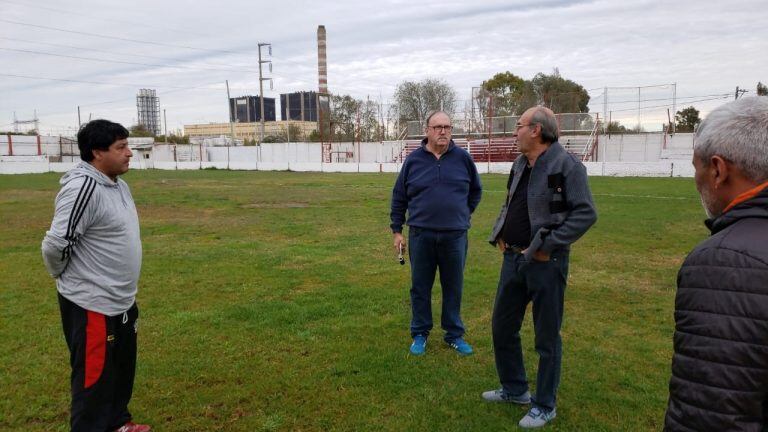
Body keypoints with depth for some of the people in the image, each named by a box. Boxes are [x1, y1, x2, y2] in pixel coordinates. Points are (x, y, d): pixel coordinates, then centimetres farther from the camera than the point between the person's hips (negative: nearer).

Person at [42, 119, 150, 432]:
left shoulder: (118, 184, 6)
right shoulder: (84, 187, -24)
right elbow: (55, 245, -24)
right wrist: (66, 277, -5)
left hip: (122, 301, 9)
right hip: (92, 306, -9)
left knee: (122, 369, 23)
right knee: (95, 380, 6)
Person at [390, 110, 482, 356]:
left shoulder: (462, 158, 2)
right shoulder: (413, 160, 1)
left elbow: (475, 190, 16)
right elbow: (399, 197, 7)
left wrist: (463, 214, 12)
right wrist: (397, 230, 5)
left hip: (455, 236, 1)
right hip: (421, 235, 0)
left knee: (453, 287, 10)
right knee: (420, 287, 9)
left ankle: (454, 335, 26)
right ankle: (420, 334, 24)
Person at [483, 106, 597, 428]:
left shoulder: (566, 165, -14)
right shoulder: (519, 164, 10)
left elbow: (586, 213, -17)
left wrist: (549, 245, -18)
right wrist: (498, 234, 8)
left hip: (545, 263, -8)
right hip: (513, 258, 8)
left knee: (547, 338, 7)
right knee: (502, 327, 17)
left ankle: (544, 406, 24)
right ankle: (514, 389, 36)